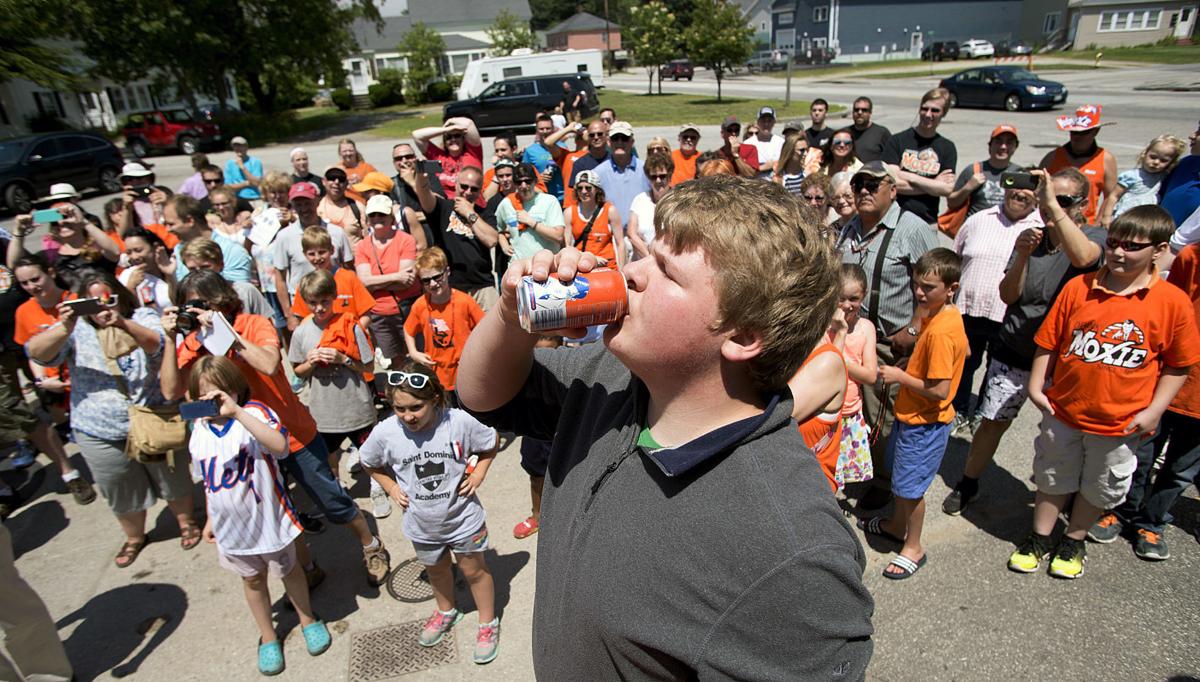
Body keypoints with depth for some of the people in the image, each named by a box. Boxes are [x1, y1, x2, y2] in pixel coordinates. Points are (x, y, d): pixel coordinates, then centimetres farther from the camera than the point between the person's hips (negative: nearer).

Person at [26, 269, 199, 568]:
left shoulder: (142, 316, -5)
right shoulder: (77, 329, -2)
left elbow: (158, 344, -24)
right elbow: (36, 353, -16)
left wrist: (123, 324, -43)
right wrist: (65, 328, -35)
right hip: (100, 434, 2)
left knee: (173, 480, 17)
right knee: (122, 493, 19)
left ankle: (186, 521, 43)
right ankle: (134, 537, 44)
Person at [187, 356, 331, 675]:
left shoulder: (254, 412, -22)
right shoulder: (199, 428, -2)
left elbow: (279, 446, -44)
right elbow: (208, 481, 11)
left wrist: (237, 412, -47)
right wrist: (210, 518, 15)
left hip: (267, 517, -5)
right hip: (230, 523, 5)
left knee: (288, 569, 17)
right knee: (252, 579, 21)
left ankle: (308, 619, 43)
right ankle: (268, 636, 43)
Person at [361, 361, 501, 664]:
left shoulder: (460, 421, -26)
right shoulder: (384, 433, -21)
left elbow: (491, 443, -6)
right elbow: (370, 463, 2)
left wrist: (477, 474, -14)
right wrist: (392, 488, -7)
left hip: (463, 518, -2)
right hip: (422, 524, 3)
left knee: (474, 570, 18)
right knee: (436, 571, 28)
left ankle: (488, 623, 43)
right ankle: (446, 612, 57)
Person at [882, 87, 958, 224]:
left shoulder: (947, 148, 10)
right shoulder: (897, 141, 2)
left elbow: (947, 188, -3)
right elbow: (893, 183, -9)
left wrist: (910, 177, -8)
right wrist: (933, 185, -4)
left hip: (928, 222, 2)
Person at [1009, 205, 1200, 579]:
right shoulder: (1078, 287, -7)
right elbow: (1048, 342, -1)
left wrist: (1154, 410, -8)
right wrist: (1036, 386, -5)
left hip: (1121, 421, 0)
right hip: (1063, 408, 1)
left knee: (1099, 487, 18)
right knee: (1052, 478, 17)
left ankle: (1074, 542, 40)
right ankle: (1039, 539, 36)